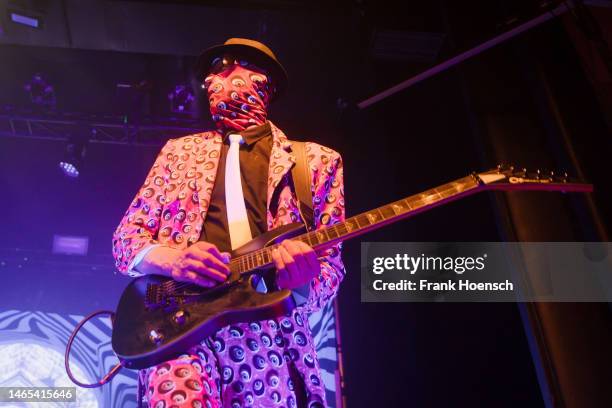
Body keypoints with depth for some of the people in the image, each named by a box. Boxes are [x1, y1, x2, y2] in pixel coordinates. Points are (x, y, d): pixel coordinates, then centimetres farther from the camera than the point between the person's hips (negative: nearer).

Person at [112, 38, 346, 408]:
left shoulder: (316, 161, 11)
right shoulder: (180, 151, 16)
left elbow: (331, 263, 8)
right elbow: (125, 237, 14)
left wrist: (303, 282, -17)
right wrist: (171, 258, -9)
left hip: (271, 336, 0)